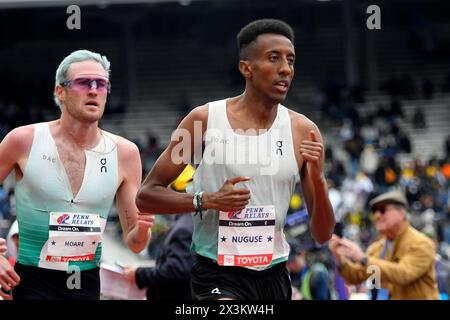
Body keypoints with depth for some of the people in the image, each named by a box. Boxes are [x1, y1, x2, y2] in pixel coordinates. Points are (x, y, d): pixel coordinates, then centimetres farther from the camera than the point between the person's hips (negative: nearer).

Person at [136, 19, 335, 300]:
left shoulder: (304, 131, 2)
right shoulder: (205, 119, -4)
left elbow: (322, 235, 3)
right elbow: (146, 196, -2)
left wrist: (317, 179, -15)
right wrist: (207, 200, -16)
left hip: (275, 274, 4)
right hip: (218, 275, -4)